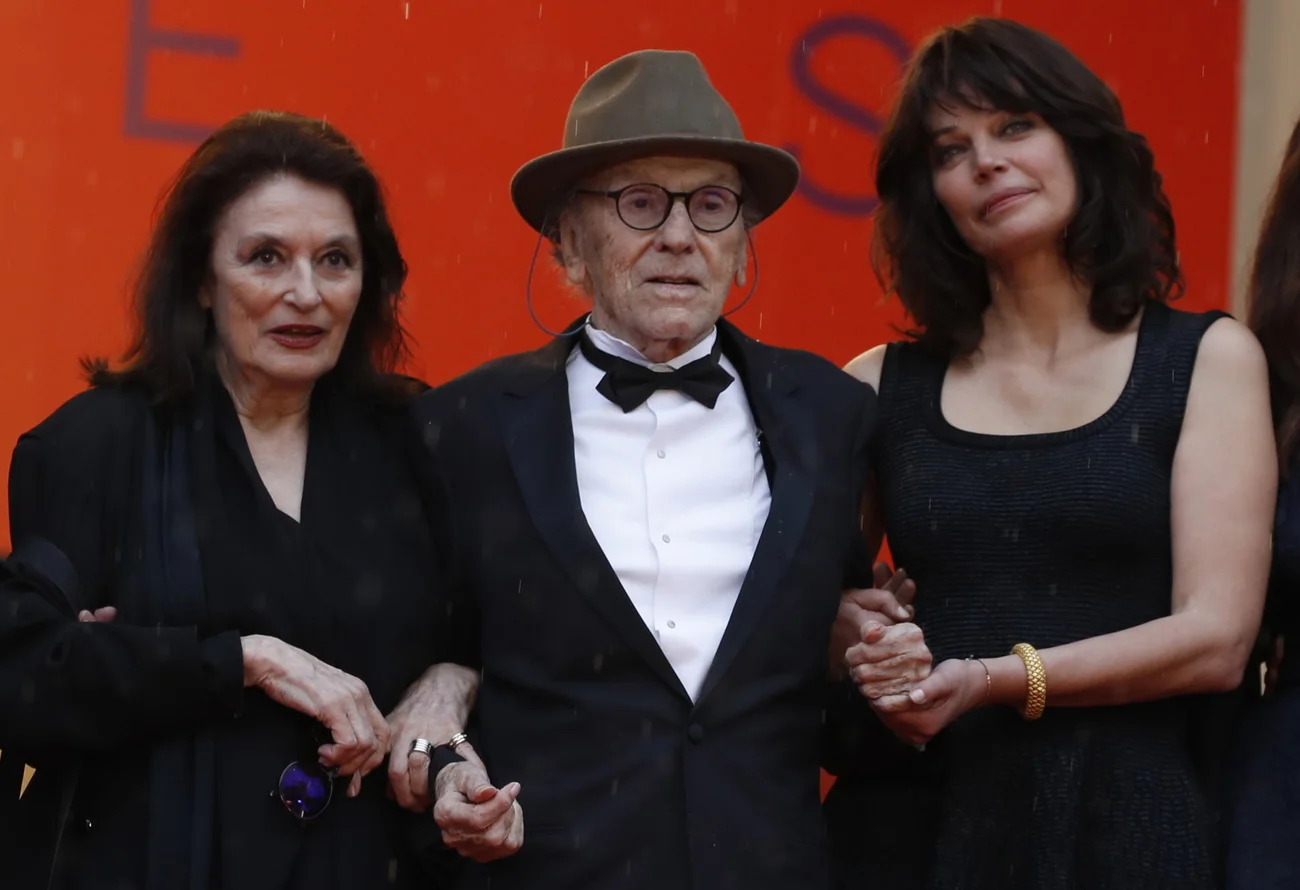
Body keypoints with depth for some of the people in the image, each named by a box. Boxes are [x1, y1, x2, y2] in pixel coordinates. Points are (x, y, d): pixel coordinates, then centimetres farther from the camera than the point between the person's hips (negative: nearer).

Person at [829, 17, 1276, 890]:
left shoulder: (1209, 359, 1)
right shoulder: (885, 385, 6)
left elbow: (1215, 639, -7)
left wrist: (998, 679, -17)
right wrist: (859, 643, -15)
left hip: (1126, 819, -1)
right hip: (913, 816, 2)